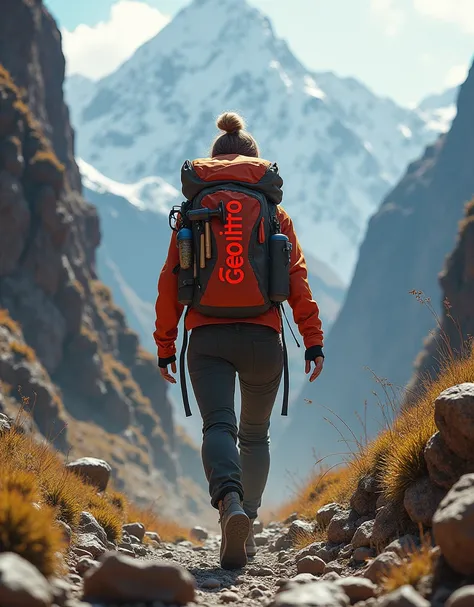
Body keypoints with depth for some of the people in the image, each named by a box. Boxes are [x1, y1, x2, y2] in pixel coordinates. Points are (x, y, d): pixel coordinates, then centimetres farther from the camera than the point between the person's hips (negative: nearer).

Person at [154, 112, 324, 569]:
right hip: (263, 338, 1)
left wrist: (165, 345, 10)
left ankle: (230, 501, -38)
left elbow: (170, 281, 4)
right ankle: (247, 523, 18)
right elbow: (297, 279, 1)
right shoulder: (275, 215, 8)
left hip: (207, 339, -1)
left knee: (218, 426, -9)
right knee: (254, 434, 18)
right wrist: (313, 340, 2)